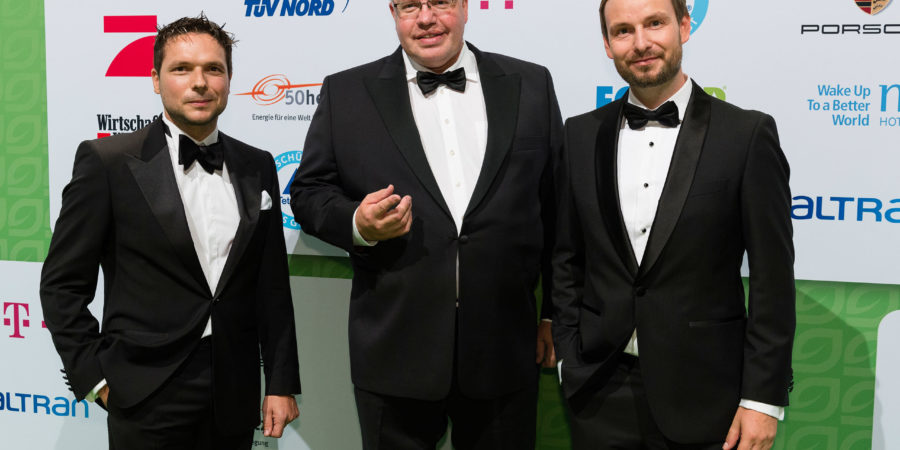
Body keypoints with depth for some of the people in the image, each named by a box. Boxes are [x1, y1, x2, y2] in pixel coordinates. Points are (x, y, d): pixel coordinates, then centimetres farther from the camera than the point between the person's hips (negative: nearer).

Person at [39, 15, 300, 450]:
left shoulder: (257, 168, 6)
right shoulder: (107, 161, -6)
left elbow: (272, 287, 7)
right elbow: (62, 284, -3)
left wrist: (282, 383, 5)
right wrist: (95, 378, -6)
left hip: (235, 399, 4)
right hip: (147, 398, -3)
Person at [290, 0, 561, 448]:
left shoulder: (531, 85, 5)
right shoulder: (345, 93, 3)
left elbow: (554, 205, 7)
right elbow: (309, 192, 5)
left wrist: (556, 313, 7)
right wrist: (357, 223, -16)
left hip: (505, 350, 1)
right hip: (395, 354, 0)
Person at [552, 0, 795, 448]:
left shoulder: (747, 134, -6)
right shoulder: (581, 135, 4)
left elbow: (772, 278, -6)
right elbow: (567, 260, 8)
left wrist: (763, 398, -8)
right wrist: (569, 358, 4)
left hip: (703, 396, -2)